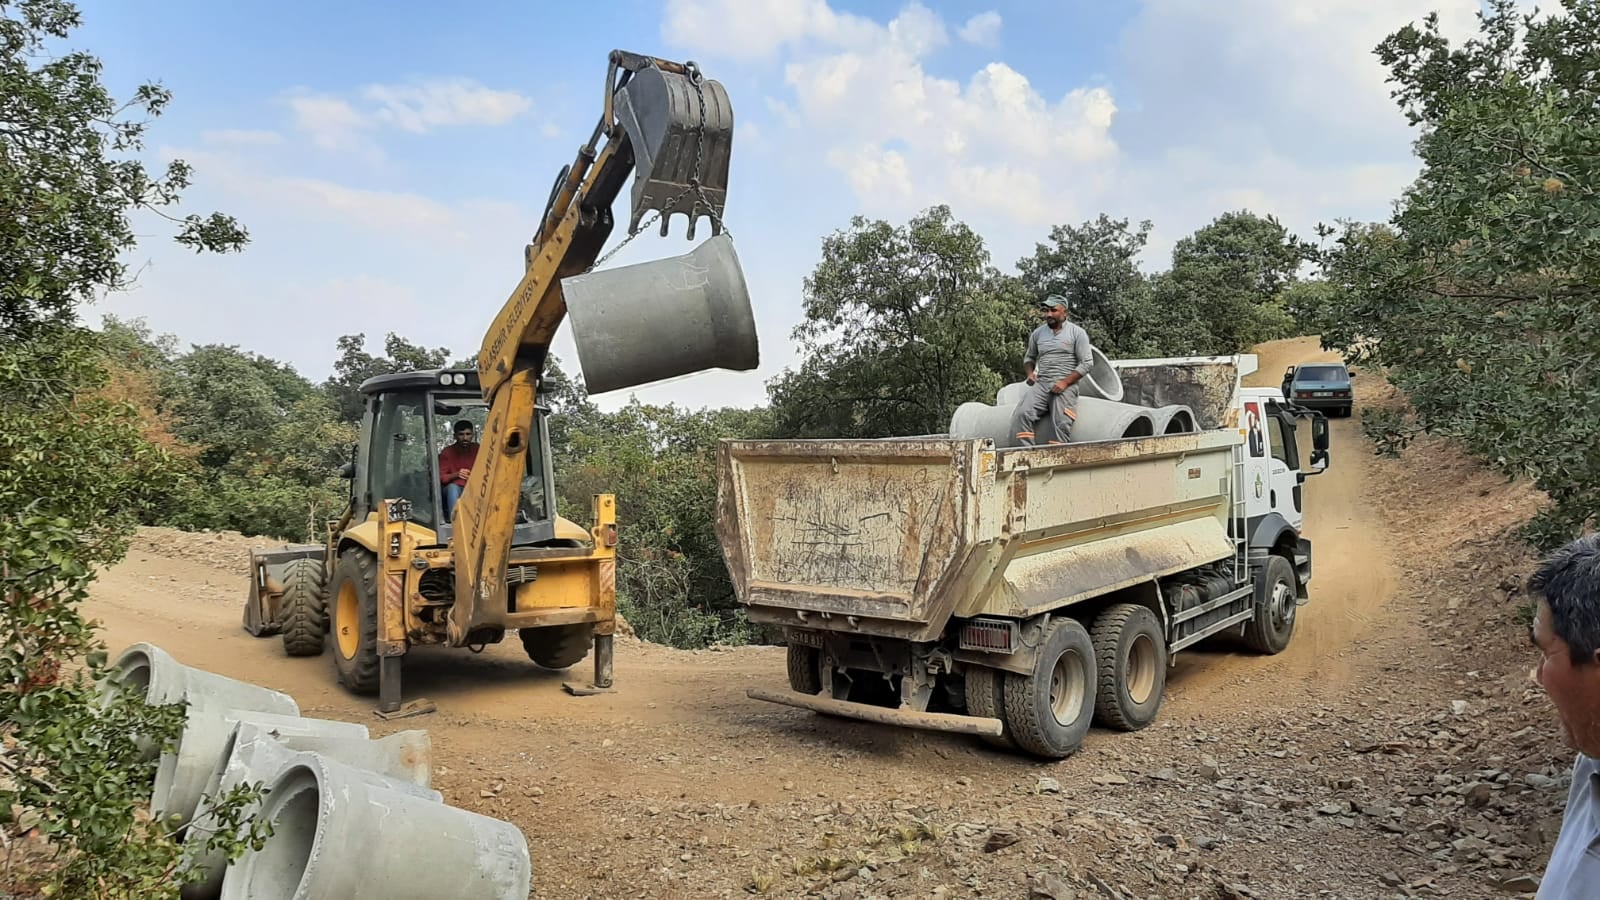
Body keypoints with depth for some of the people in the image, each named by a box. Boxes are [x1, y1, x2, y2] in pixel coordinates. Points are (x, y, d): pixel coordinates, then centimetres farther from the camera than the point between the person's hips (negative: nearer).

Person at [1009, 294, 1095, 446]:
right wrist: (1030, 373, 7)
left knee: (1062, 425, -24)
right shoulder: (1037, 333, 17)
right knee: (1021, 415, -23)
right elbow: (1029, 357, 30)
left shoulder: (1077, 332, 5)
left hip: (1065, 386, -3)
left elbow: (1086, 363, -1)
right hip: (1040, 384, 3)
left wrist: (1065, 382, -12)